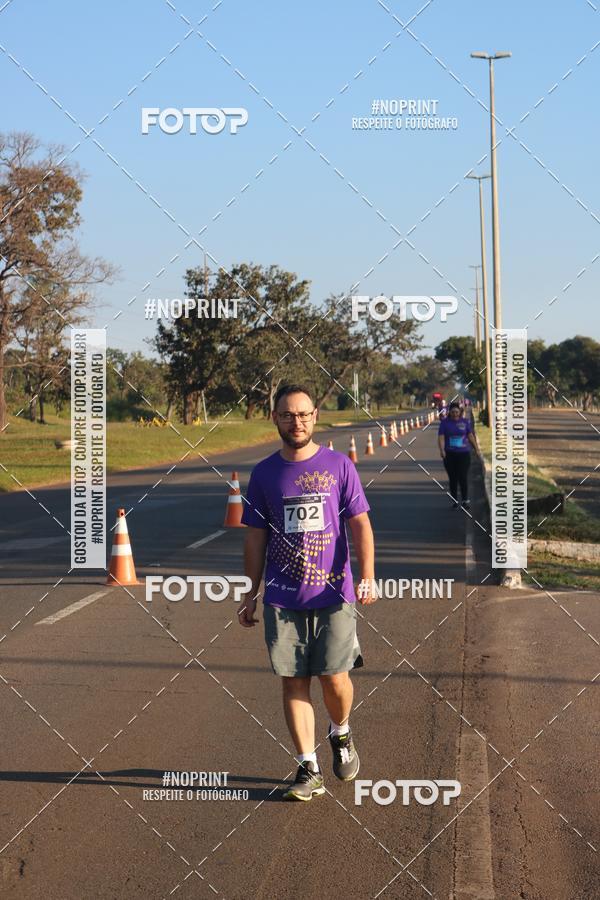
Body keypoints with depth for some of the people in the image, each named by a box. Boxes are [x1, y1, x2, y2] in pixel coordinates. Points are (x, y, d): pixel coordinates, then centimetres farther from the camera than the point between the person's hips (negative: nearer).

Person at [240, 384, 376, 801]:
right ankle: (309, 771, 9)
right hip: (283, 598, 2)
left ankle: (341, 734, 28)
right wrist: (251, 595, 11)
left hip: (333, 594, -2)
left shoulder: (339, 466, 1)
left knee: (334, 676, -3)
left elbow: (361, 525, 0)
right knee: (294, 682, 2)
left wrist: (367, 578, -12)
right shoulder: (264, 473, 7)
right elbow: (256, 538, 12)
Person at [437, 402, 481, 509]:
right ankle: (454, 501, 14)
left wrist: (477, 449, 9)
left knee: (463, 477, -8)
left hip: (464, 453, 0)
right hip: (449, 455, 0)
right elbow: (441, 438, -6)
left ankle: (465, 500, -2)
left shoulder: (465, 422, 5)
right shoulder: (444, 423, 1)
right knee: (452, 478, 5)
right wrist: (442, 450, -21)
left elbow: (470, 436, 10)